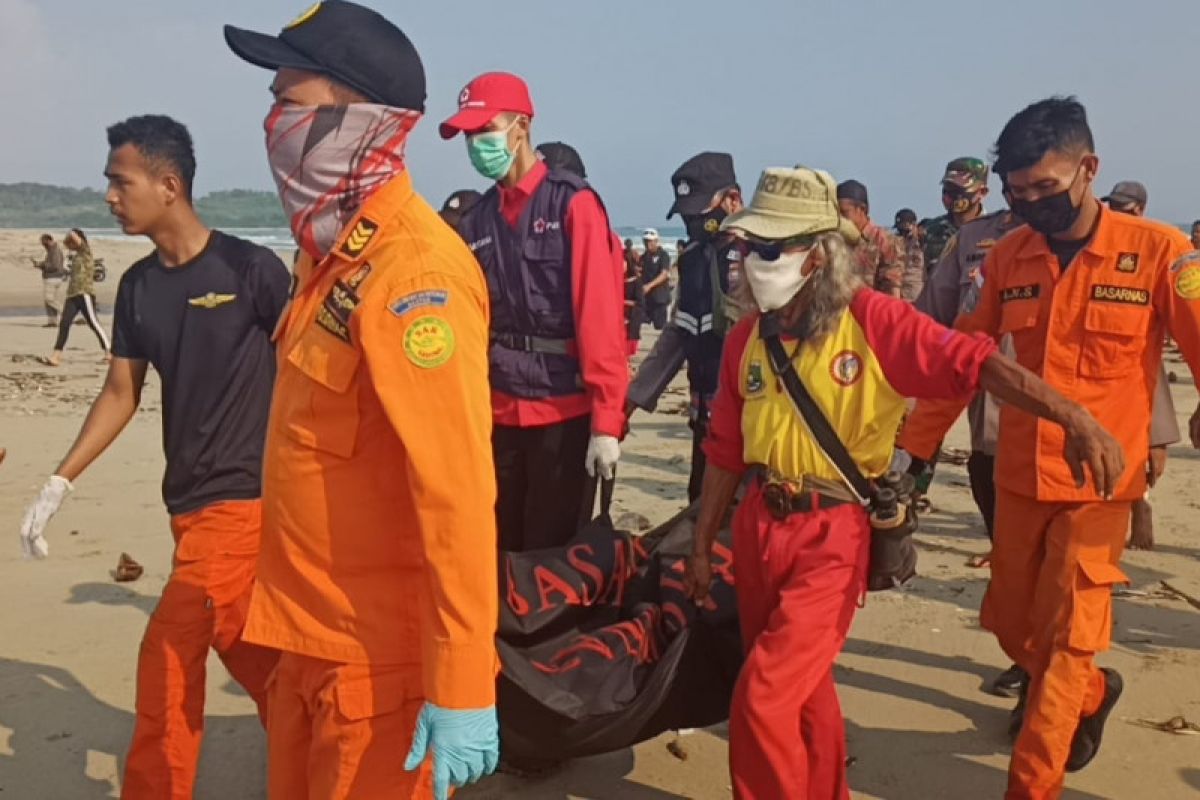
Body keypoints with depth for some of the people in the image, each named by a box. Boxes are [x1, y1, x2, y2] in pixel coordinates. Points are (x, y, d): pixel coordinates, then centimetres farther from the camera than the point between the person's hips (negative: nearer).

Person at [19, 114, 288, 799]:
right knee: (246, 649, 17)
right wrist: (60, 482, 9)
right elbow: (122, 392, 14)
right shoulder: (138, 286, 7)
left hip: (245, 494, -7)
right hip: (187, 500, 7)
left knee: (168, 658, -7)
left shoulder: (251, 269, -12)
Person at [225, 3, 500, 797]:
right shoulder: (333, 253, 9)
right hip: (312, 633, 9)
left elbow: (459, 494, -26)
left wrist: (461, 688, -25)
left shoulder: (412, 272, -22)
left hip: (378, 655, -9)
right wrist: (297, 616, 18)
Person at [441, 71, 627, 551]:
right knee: (501, 548, 16)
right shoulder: (477, 221, 9)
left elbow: (600, 312, -14)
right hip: (498, 413, 5)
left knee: (551, 553, 6)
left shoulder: (572, 203, -8)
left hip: (564, 412, -5)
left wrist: (606, 420, -18)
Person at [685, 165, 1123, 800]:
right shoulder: (745, 339, 3)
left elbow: (973, 362, -21)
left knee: (763, 699, -9)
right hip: (758, 525, 6)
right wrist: (701, 545, 13)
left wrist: (1072, 418, -33)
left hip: (831, 536, -5)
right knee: (800, 687, 21)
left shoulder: (871, 318, -13)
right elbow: (726, 451, 9)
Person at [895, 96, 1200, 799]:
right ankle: (1094, 692, 47)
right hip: (1018, 477, 5)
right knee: (1012, 623, 16)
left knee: (1063, 642, -1)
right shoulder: (1006, 258, 2)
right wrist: (915, 449, 6)